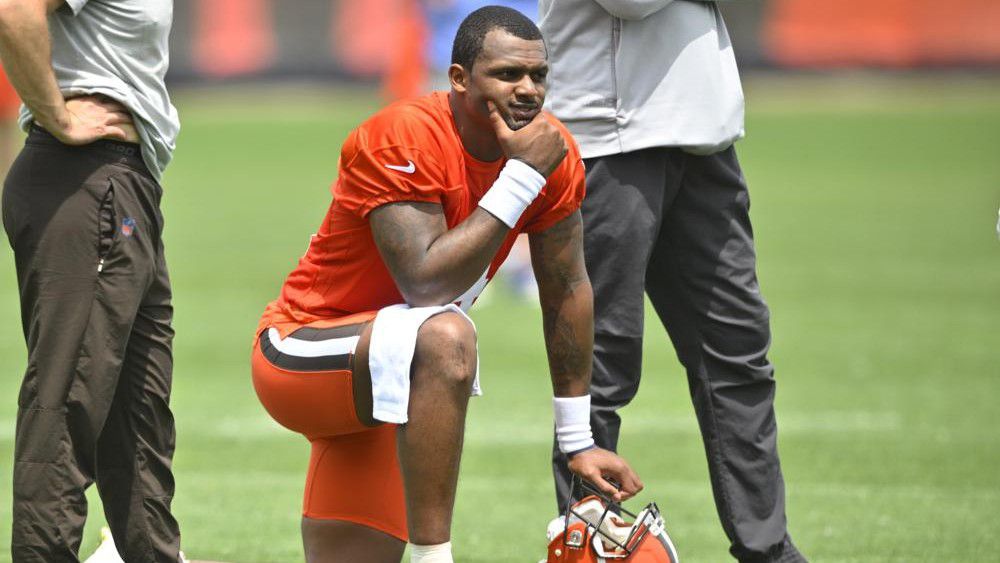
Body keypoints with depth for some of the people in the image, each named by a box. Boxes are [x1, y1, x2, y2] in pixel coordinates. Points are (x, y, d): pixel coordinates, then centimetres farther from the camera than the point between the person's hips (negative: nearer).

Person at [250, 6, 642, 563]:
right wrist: (522, 177, -32)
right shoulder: (401, 139, -24)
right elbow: (426, 284, -35)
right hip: (299, 354, -8)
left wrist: (579, 442, 7)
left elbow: (568, 292, 5)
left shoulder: (552, 151, -5)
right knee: (445, 337, -37)